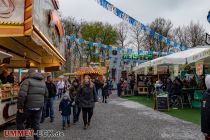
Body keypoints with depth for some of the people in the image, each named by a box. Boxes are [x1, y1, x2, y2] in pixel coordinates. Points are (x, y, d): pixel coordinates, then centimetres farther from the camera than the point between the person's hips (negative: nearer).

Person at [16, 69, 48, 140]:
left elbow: (22, 94, -18)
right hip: (39, 107, 6)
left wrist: (20, 106, -13)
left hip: (28, 106, -5)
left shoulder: (27, 81, -6)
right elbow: (46, 94, 18)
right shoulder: (43, 82, 14)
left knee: (19, 121, 15)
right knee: (36, 123, 17)